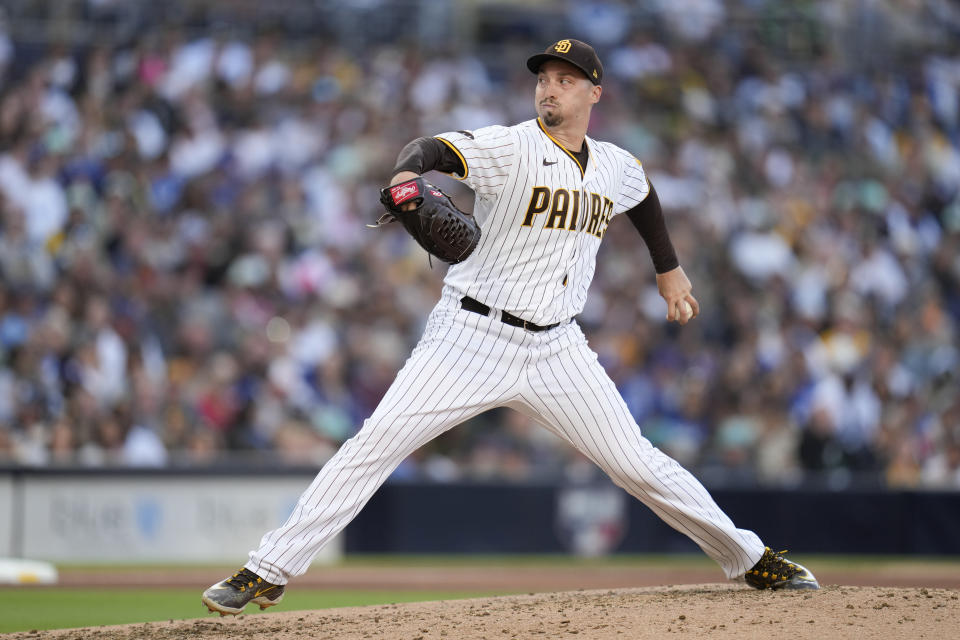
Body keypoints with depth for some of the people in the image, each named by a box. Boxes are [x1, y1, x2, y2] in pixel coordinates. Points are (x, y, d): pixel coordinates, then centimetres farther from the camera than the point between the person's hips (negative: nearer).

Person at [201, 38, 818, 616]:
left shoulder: (617, 167, 8)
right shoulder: (509, 147, -10)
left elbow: (643, 197, 32)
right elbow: (437, 148, -28)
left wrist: (670, 271, 35)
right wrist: (407, 175, -50)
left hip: (557, 350, 4)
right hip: (472, 335, -3)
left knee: (637, 463, 1)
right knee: (375, 444, -14)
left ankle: (750, 558, 18)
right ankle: (270, 572, -10)